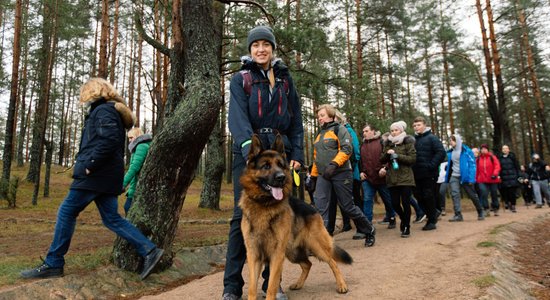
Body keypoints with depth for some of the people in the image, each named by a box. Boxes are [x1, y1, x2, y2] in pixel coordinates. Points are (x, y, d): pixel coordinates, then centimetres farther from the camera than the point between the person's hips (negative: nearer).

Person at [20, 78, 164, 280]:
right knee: (112, 219, 7)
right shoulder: (111, 112, 23)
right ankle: (149, 250, 2)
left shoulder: (103, 110, -7)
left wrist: (90, 165, -20)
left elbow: (110, 140, -24)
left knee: (67, 212, 1)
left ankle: (53, 264, 9)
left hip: (96, 175, -10)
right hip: (106, 176, 10)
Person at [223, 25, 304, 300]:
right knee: (243, 215, -8)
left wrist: (297, 153, 1)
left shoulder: (285, 79, 14)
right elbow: (237, 115, -12)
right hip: (248, 153, -3)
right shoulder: (240, 79, 4)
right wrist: (248, 144, -30)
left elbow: (296, 119, 12)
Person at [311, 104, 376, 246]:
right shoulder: (320, 135, 20)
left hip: (340, 174, -6)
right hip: (323, 176, 6)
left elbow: (347, 149, -14)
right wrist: (313, 175, 21)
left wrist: (334, 164, -26)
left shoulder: (339, 129, -1)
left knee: (347, 206, 2)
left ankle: (369, 230, 25)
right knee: (320, 206, -10)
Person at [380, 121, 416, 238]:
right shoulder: (388, 144, 13)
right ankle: (403, 219, 34)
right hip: (392, 179, 4)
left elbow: (413, 159, -9)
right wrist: (387, 153, -11)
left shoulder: (408, 143, 0)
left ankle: (406, 227, 13)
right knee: (395, 203, 4)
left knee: (405, 203, -2)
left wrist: (398, 156, -17)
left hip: (405, 178, -4)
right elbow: (382, 160, 9)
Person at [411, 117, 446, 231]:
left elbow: (441, 152, -13)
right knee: (418, 196, 7)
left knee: (429, 197, 0)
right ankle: (434, 212, 28)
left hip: (428, 174, -6)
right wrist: (412, 167, 4)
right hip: (417, 174, 6)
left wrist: (431, 166, -18)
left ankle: (431, 221, 14)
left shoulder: (431, 138, -4)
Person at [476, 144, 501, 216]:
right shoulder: (478, 159, 4)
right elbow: (477, 170, 9)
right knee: (484, 194, -13)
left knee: (494, 194, 9)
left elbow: (497, 166, -11)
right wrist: (476, 179, 11)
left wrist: (495, 174, -27)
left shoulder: (492, 157, -1)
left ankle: (495, 209, 24)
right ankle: (486, 209, -4)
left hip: (493, 180, 0)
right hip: (482, 181, 0)